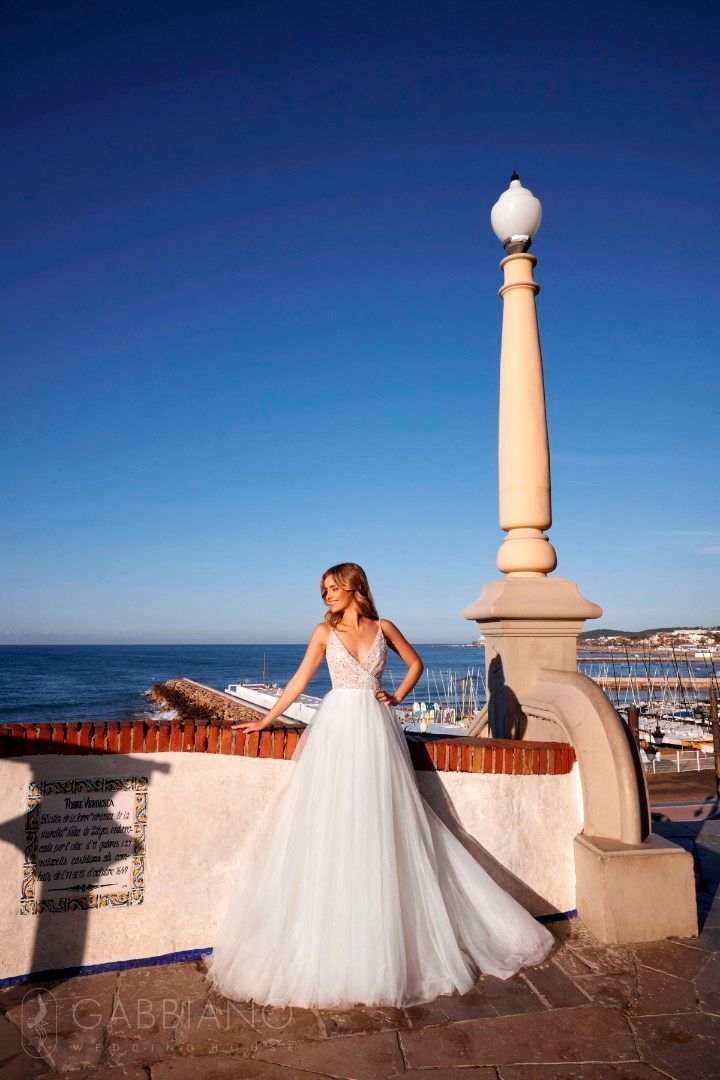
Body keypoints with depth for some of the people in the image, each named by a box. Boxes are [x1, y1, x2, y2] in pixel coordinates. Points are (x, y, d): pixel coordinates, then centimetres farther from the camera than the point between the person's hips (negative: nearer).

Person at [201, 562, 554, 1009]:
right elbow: (299, 680, 5)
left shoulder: (383, 627, 4)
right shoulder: (325, 631, 4)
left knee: (382, 826, 3)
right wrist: (266, 720, 3)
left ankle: (386, 935, 19)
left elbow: (415, 663, 16)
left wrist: (397, 698, 4)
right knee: (333, 827, 0)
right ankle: (333, 941, 13)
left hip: (377, 729, 0)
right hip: (337, 728, 0)